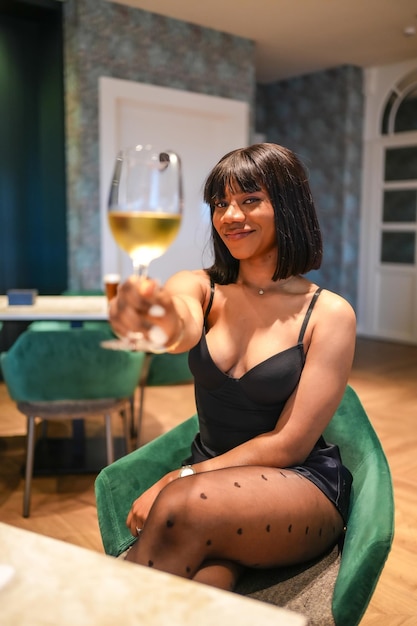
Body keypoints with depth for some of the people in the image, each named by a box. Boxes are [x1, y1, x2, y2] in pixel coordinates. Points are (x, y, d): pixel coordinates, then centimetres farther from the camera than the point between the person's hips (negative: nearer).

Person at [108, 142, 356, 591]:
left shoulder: (329, 314, -9)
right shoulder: (198, 287, 1)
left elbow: (288, 444, -11)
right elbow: (181, 332, -25)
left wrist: (179, 479, -13)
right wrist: (158, 316, -49)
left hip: (302, 487, -2)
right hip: (211, 479, 2)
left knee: (180, 510, -31)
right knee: (201, 579, -31)